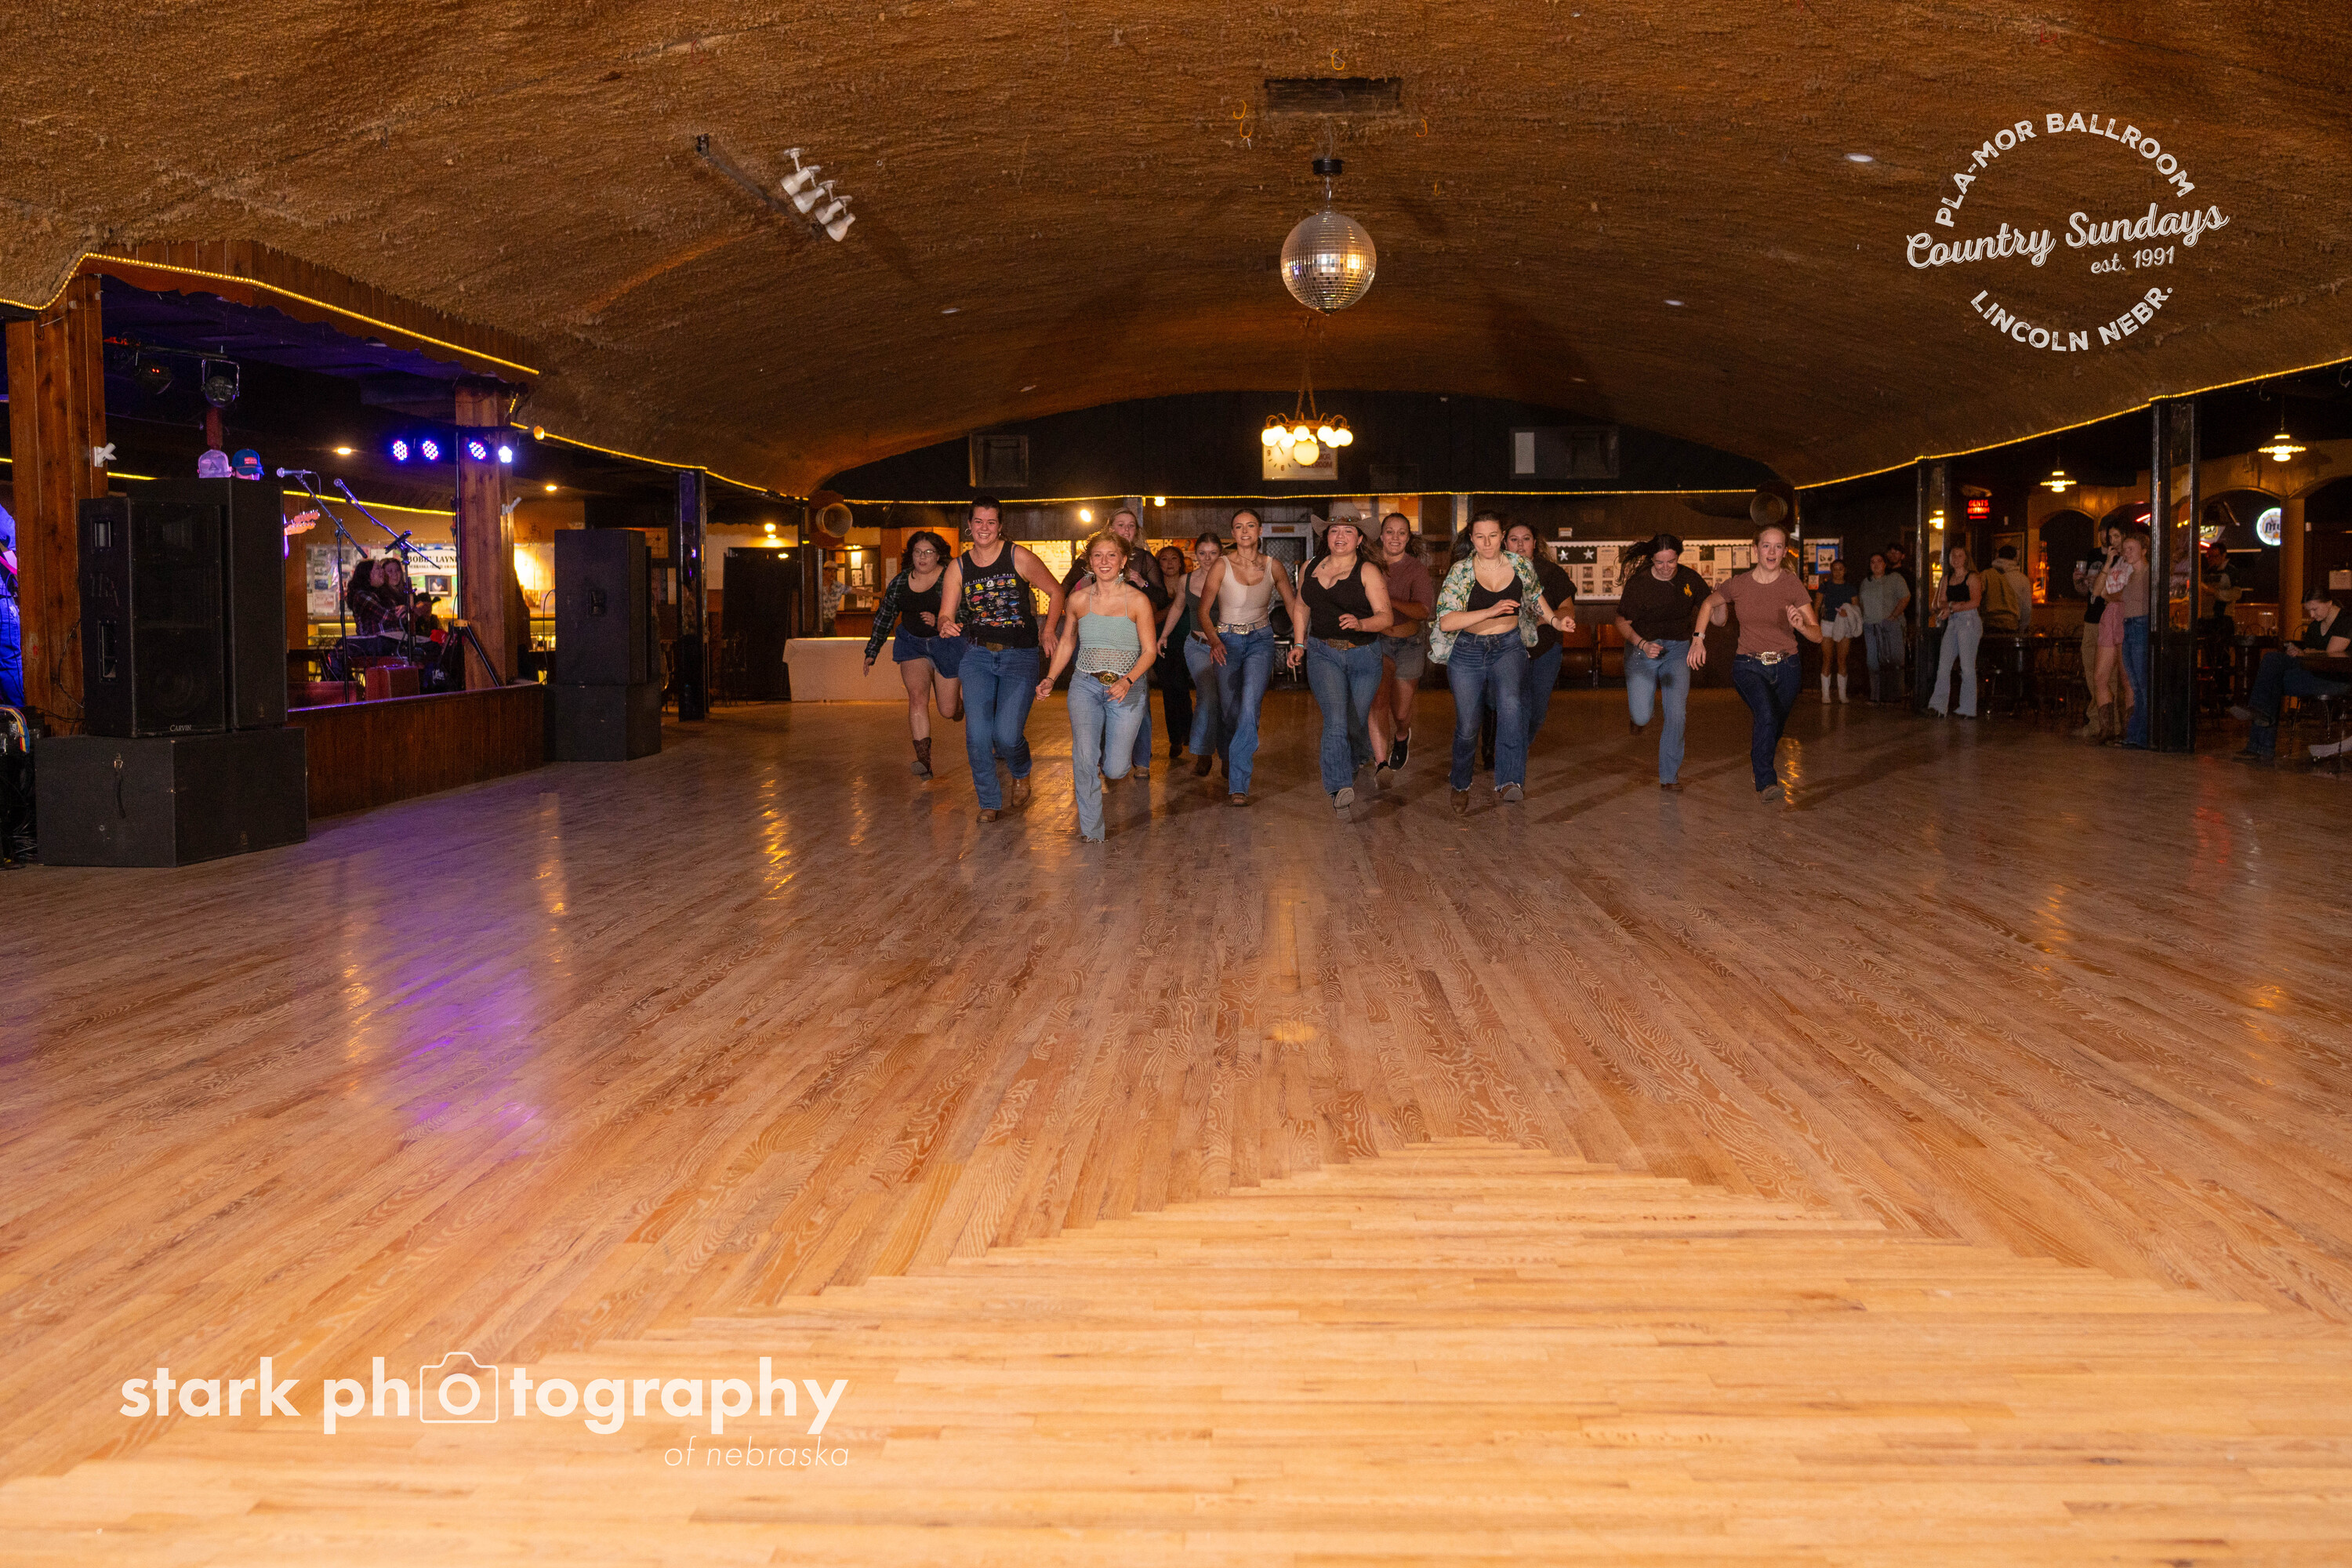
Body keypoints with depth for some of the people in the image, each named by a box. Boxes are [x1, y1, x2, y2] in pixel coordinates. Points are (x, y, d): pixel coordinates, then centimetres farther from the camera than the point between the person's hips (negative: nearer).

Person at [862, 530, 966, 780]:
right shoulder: (899, 583, 5)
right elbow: (884, 617, 15)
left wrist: (940, 621, -28)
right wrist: (871, 652, 17)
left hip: (947, 644, -3)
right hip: (912, 644, 3)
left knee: (948, 712, 2)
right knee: (917, 696, -20)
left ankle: (961, 696, 43)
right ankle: (924, 760, -26)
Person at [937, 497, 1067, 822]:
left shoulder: (1018, 557, -5)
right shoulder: (958, 567, 4)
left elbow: (1055, 592, 5)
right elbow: (945, 615, 2)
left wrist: (1048, 631, -2)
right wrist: (946, 625, -21)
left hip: (1019, 657, -3)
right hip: (977, 655, 3)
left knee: (1007, 734, -13)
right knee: (977, 734, -8)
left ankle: (1021, 773, 23)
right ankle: (989, 802, 11)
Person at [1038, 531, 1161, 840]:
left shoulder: (1138, 600, -3)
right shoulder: (1078, 600, 4)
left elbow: (1150, 651, -2)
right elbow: (1066, 643, 17)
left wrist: (1127, 681, -18)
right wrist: (1050, 679, 5)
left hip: (1127, 689, -1)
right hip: (1086, 686, 1)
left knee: (1115, 770, -5)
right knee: (1084, 758, -19)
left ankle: (1115, 748, 35)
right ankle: (1091, 832, -6)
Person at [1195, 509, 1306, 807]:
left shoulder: (1273, 567, 1)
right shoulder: (1221, 565, -5)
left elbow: (1294, 605, 12)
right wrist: (1213, 639, -24)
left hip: (1261, 640, 0)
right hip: (1227, 642, 0)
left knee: (1249, 706, -20)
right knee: (1230, 710, 4)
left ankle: (1238, 784, -22)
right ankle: (1232, 764, 35)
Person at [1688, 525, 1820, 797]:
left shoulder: (1792, 585, -7)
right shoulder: (1739, 584, -5)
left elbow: (1817, 635, -7)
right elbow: (1709, 603, 17)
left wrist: (1801, 625, -29)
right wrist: (1698, 639, 7)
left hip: (1785, 667, 2)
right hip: (1749, 667, -2)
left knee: (1775, 728, 17)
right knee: (1766, 715, -29)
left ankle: (1760, 760, 51)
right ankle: (1765, 783, -24)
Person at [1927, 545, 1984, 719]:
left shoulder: (1972, 577, -1)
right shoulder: (1948, 578, 18)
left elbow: (1975, 602, -11)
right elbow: (1941, 602, 14)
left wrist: (1952, 608, -10)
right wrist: (1953, 605, -7)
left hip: (1969, 621, -6)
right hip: (1952, 623, 6)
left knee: (1967, 667, -5)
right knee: (1943, 665, -5)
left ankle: (1968, 709, 1)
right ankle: (1939, 706, -8)